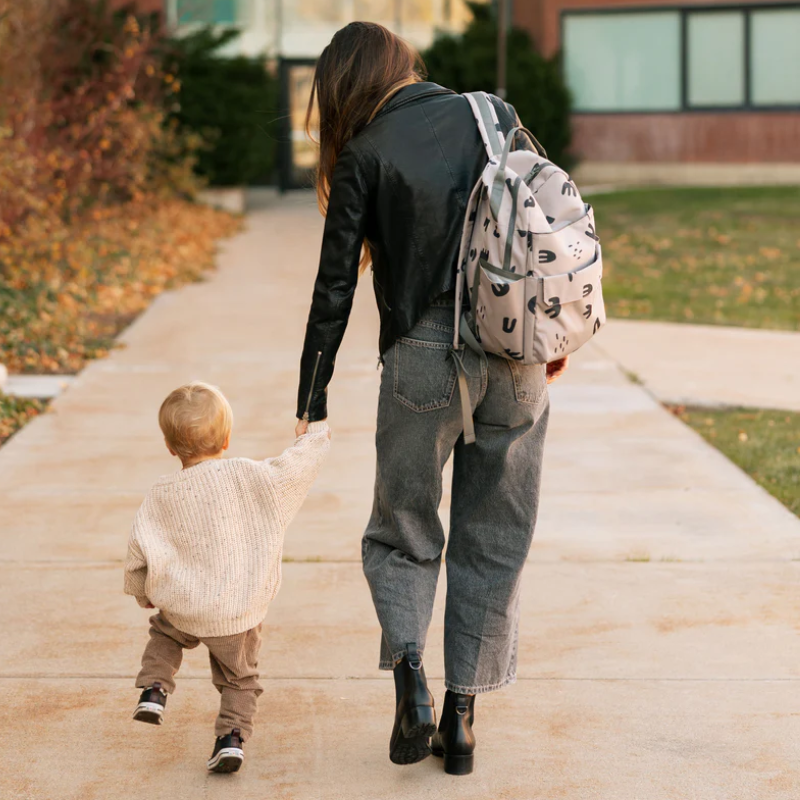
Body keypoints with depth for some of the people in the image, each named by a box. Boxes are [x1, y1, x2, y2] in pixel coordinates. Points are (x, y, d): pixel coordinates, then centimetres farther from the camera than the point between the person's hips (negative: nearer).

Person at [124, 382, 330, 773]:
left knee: (164, 633, 34)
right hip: (239, 615, -1)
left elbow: (139, 552, -2)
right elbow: (295, 469, -8)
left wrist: (143, 592, 15)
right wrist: (311, 438, 12)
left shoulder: (161, 496, -6)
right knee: (239, 678, 19)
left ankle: (154, 688, 16)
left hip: (182, 607, 1)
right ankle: (232, 735, 3)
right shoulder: (248, 476, -13)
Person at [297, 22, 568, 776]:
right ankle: (462, 720, 12)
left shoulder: (365, 154, -2)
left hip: (424, 358, -3)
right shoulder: (494, 115, 7)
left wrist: (311, 405, 1)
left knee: (401, 532, 13)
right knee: (494, 542, 12)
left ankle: (411, 686, -8)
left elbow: (335, 286, -3)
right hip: (516, 356, 3)